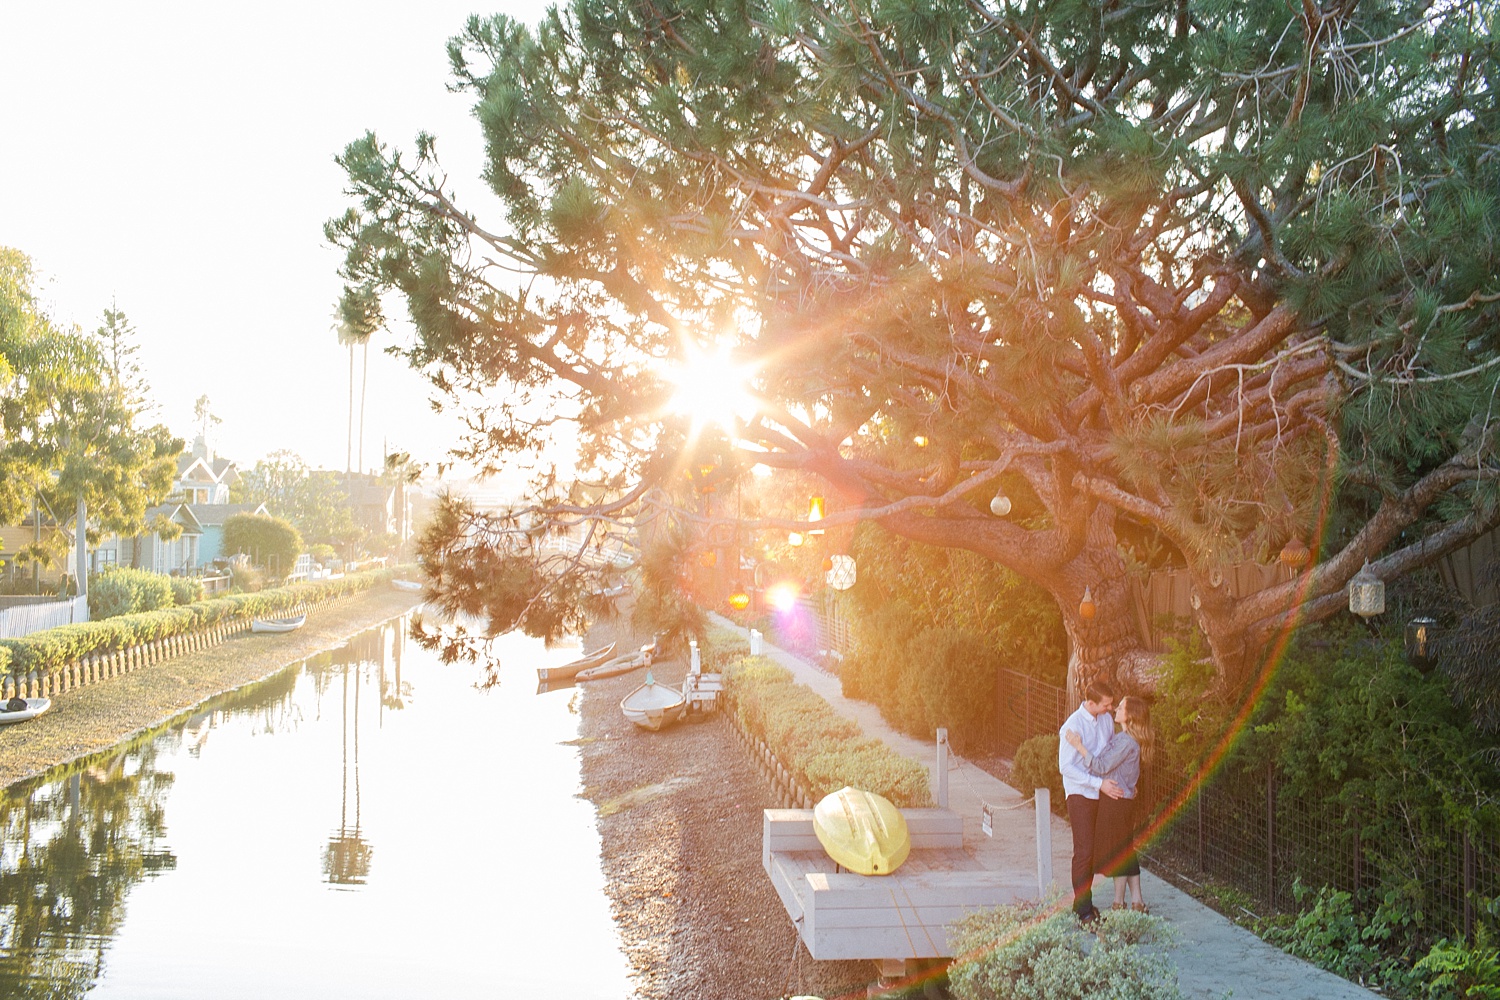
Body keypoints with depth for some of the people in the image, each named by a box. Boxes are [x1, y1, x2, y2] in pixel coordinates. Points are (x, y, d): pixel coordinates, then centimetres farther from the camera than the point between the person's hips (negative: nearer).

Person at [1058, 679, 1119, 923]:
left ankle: (1083, 902, 21)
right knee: (1084, 851, -6)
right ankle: (1083, 910, 0)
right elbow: (1066, 767, -19)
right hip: (1080, 795, -7)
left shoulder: (1107, 719, 4)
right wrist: (1099, 783, -22)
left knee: (1093, 850, 11)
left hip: (1102, 793, 7)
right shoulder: (1073, 727, -18)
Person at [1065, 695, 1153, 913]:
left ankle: (1119, 903, 12)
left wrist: (1079, 747, -21)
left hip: (1116, 802, -10)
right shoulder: (1120, 738, 11)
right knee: (1126, 851, 14)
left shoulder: (1126, 742, -20)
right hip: (1122, 801, 10)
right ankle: (1138, 902, 20)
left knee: (1117, 852, 2)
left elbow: (1102, 766, -21)